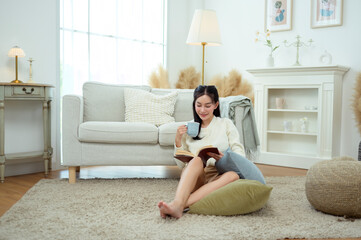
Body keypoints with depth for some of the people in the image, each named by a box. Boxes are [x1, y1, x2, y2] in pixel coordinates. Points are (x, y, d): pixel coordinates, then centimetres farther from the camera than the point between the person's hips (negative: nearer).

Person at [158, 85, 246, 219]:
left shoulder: (226, 124, 14)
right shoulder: (188, 128, 17)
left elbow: (240, 155, 3)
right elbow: (181, 164, 15)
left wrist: (223, 158, -18)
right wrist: (178, 141, -1)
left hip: (217, 178, 0)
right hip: (193, 179, 0)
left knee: (234, 175, -35)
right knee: (197, 160, -32)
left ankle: (183, 205, -46)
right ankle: (177, 204, -51)